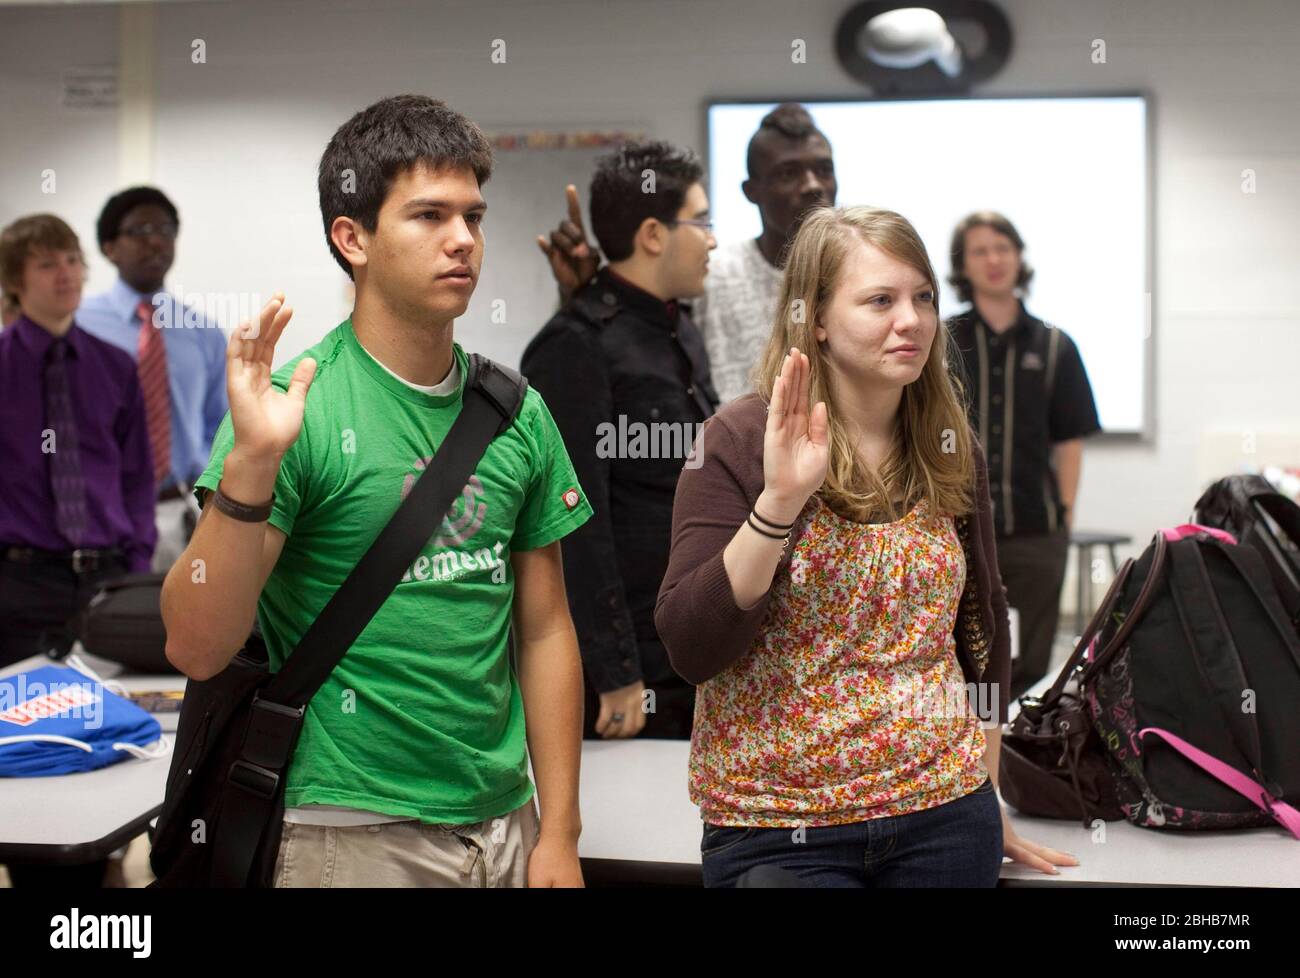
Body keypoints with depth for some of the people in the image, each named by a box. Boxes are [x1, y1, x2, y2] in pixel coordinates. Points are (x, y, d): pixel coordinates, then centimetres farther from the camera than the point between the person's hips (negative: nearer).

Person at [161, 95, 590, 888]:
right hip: (352, 835, -5)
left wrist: (560, 834, 4)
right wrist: (250, 464, -31)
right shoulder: (298, 407, -12)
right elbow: (197, 648, -18)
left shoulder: (518, 414, 3)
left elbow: (545, 629, 7)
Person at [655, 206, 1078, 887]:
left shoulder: (952, 450, 2)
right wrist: (779, 500, -26)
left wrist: (984, 794, 16)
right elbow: (689, 648, -17)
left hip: (945, 814, 4)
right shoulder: (742, 441, -10)